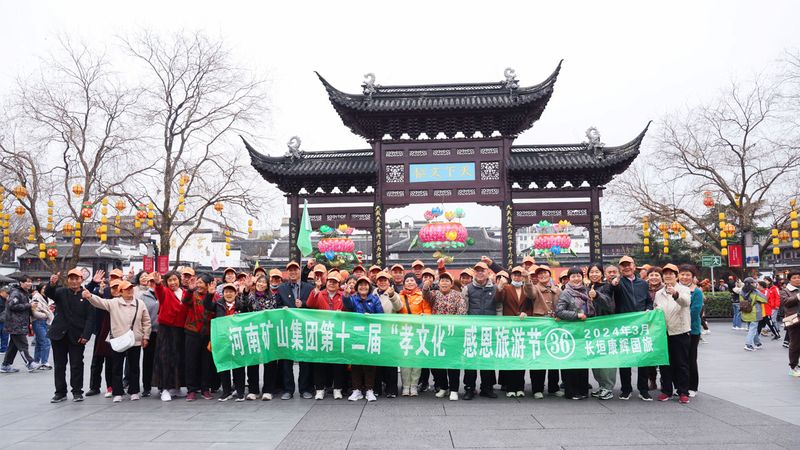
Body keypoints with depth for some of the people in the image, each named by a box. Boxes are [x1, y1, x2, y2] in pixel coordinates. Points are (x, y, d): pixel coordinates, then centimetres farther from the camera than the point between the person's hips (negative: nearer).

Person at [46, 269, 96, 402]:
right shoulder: (61, 292, 5)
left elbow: (90, 317, -6)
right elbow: (48, 293, -17)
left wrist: (86, 335, -15)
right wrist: (52, 284, -40)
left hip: (77, 336, -2)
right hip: (59, 334, 2)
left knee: (77, 365, 4)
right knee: (59, 365, 9)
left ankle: (77, 392, 14)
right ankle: (60, 392, 18)